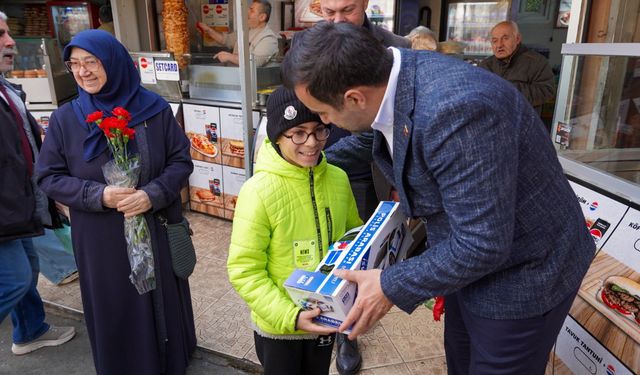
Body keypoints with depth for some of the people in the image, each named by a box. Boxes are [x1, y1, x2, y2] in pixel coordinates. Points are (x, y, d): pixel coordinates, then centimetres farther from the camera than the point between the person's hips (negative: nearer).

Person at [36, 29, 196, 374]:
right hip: (101, 238, 0)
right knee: (114, 307, 13)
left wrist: (153, 195, -20)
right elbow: (49, 177, -1)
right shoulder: (65, 119, -4)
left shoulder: (155, 110, -6)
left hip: (156, 229, 0)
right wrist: (99, 195, -18)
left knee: (163, 297, 16)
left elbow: (181, 160, -3)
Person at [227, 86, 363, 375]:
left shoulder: (338, 179, -9)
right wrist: (289, 316, -27)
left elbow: (354, 233, 8)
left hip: (326, 319, 5)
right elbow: (244, 270, -19)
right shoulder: (259, 191, -23)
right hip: (278, 327, -4)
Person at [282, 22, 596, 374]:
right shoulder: (394, 73, -10)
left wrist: (393, 287, -21)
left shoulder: (454, 110, -38)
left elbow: (483, 244, -32)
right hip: (469, 254, 8)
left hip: (520, 275, -8)